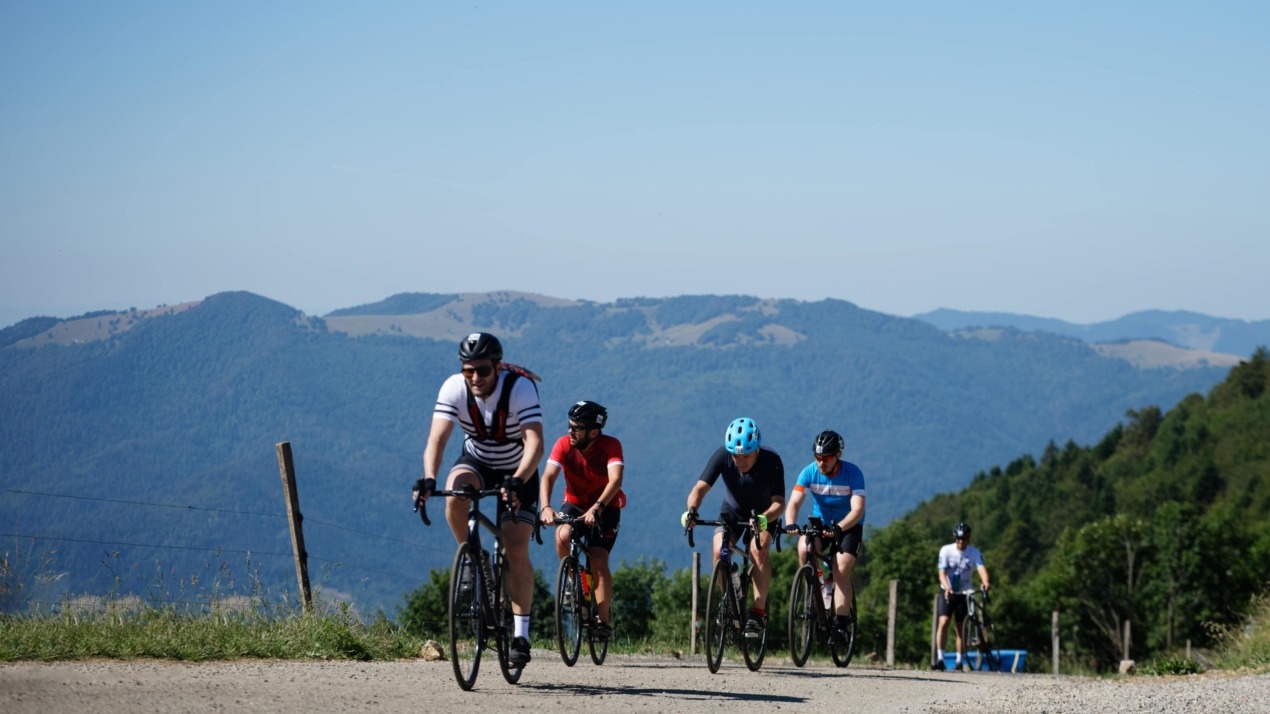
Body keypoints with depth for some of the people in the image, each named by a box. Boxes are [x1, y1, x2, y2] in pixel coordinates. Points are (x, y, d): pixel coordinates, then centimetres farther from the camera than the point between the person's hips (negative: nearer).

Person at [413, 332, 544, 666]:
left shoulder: (520, 388, -30)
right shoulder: (453, 388, -23)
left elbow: (534, 443, -39)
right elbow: (437, 437, -31)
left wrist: (517, 481, -55)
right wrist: (428, 479, -49)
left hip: (518, 470, -2)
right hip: (476, 461, 2)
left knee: (516, 550, -15)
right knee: (454, 493, -33)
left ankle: (521, 634, -7)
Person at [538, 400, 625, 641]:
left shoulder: (611, 446, -23)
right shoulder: (564, 444, -18)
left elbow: (615, 480, -37)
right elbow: (548, 476, -29)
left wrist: (597, 508, -53)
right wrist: (545, 507, -47)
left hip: (605, 508, -2)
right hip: (575, 503, 2)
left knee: (598, 560, -19)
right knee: (563, 535, -31)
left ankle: (603, 620, -10)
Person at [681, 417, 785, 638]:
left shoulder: (772, 461, -29)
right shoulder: (722, 456, -26)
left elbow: (778, 502, -34)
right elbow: (700, 488, -32)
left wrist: (764, 518, -55)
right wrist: (691, 510, -53)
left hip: (763, 514, -2)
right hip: (732, 512, 2)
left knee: (758, 550, -29)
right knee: (719, 552, -23)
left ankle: (759, 612, -22)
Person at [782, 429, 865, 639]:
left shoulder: (852, 473, -21)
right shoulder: (809, 472, -15)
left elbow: (858, 510, -29)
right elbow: (794, 503, -23)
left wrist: (839, 528, -47)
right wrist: (790, 523, -45)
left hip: (849, 526, -2)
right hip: (820, 523, 2)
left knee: (841, 572, -21)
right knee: (804, 549, -29)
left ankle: (841, 624, -16)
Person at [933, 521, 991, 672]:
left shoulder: (974, 553, -9)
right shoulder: (946, 551, -10)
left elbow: (981, 568, -25)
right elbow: (942, 573, -17)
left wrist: (985, 583, -46)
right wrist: (947, 588, -37)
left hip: (964, 593, 1)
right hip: (948, 593, -1)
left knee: (960, 628, 4)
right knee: (943, 622, -17)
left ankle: (959, 661, 13)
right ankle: (940, 658, -19)